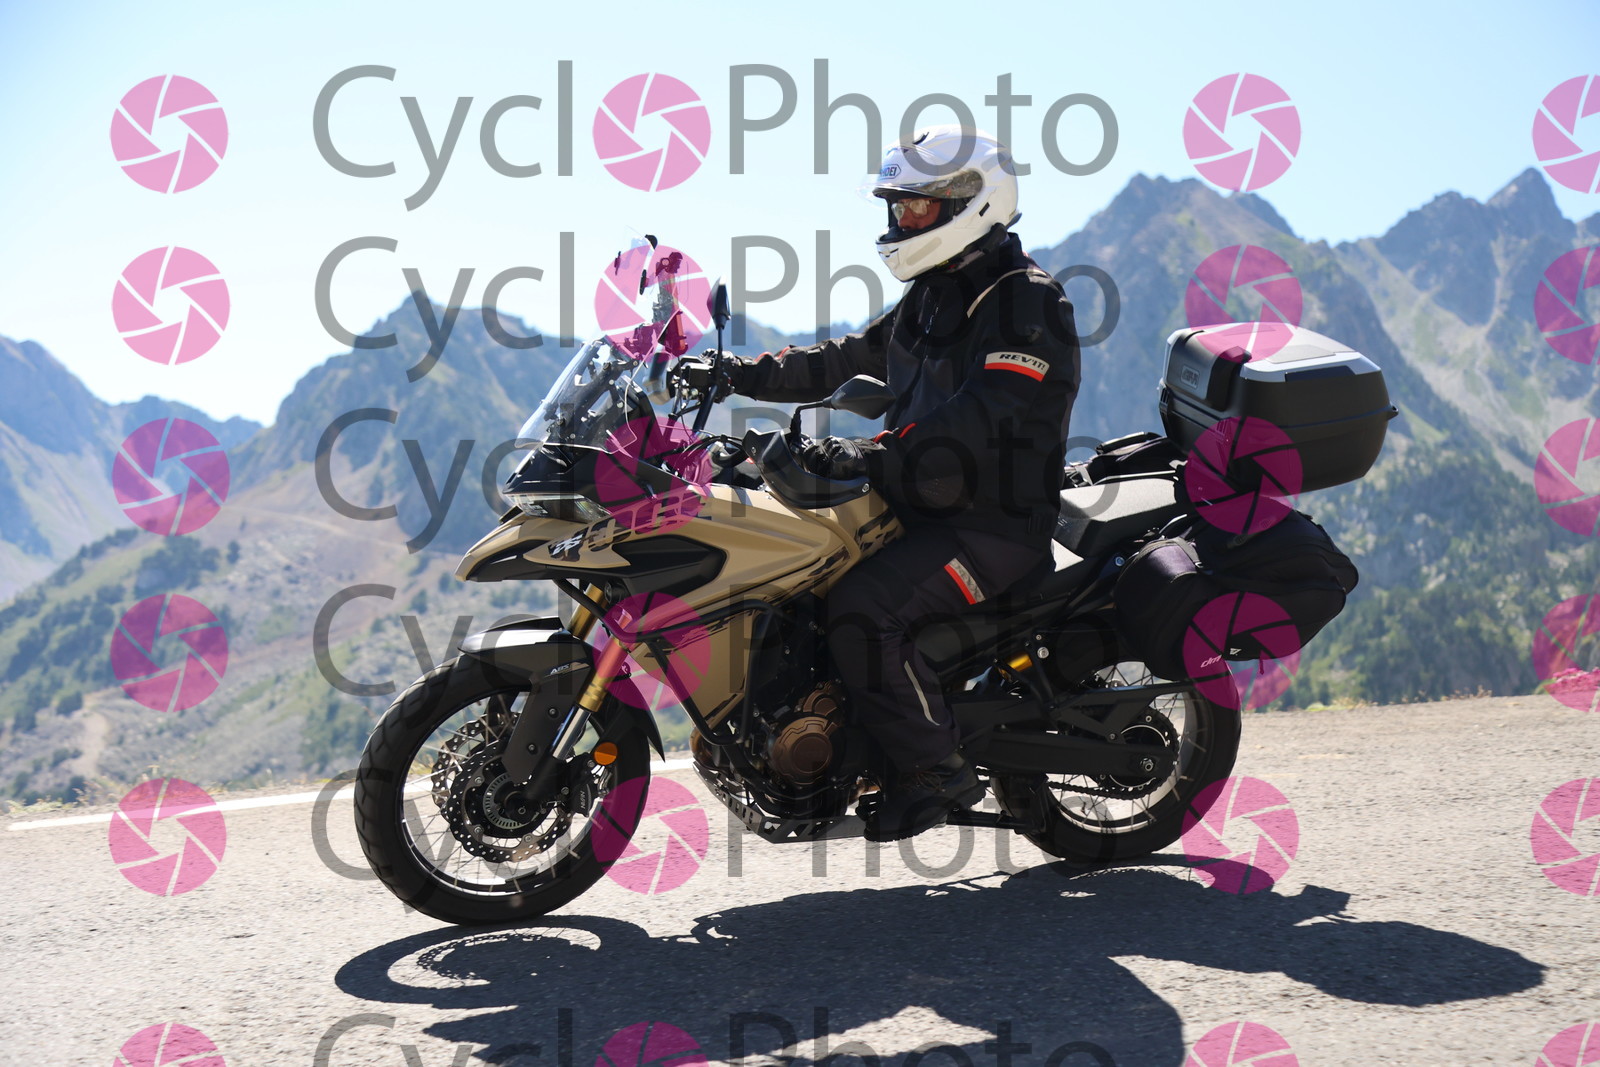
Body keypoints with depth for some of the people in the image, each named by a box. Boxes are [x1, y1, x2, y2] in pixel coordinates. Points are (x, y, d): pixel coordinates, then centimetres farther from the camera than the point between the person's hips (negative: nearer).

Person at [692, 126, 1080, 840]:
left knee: (862, 606, -28)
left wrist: (872, 456, -37)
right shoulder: (931, 298, 18)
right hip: (924, 509, 10)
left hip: (998, 522, -9)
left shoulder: (1025, 299, -13)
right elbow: (843, 360, 20)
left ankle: (936, 770, -15)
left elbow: (980, 416, -28)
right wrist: (738, 373, 8)